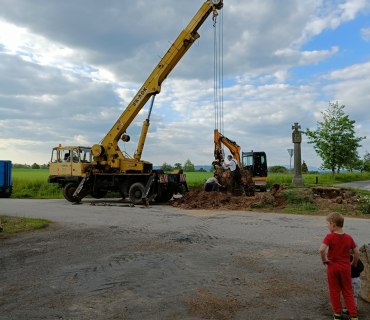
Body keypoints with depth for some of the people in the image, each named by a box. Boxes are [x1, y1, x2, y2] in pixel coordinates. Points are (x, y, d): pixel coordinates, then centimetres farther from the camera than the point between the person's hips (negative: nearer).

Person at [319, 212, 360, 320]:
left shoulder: (329, 237, -15)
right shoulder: (349, 237, -3)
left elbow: (321, 249, -28)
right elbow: (357, 252, 0)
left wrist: (324, 260, -12)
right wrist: (354, 263, 14)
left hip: (332, 267, -3)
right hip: (346, 267, 3)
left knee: (334, 291, 12)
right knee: (348, 292, 14)